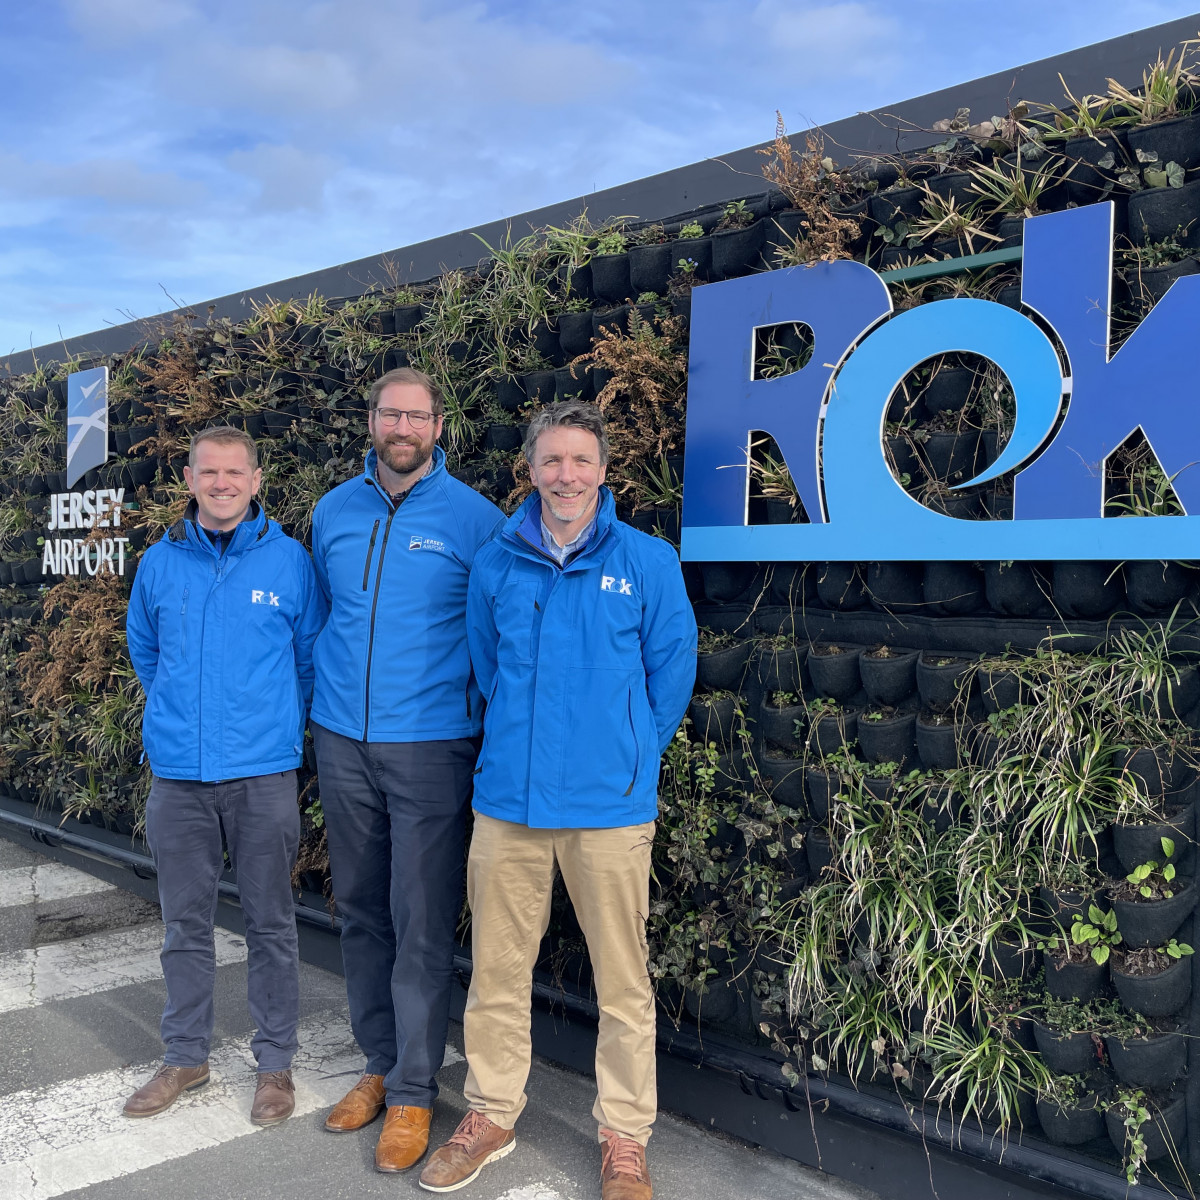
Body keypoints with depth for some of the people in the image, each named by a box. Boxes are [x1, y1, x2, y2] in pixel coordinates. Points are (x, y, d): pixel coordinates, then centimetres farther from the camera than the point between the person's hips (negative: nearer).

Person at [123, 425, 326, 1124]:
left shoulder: (288, 560, -3)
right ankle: (186, 1058, 31)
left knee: (271, 923, 7)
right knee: (185, 923, 14)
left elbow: (312, 656, 5)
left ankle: (276, 1064, 22)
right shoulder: (159, 563, 5)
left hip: (263, 774, -2)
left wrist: (279, 726, 8)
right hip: (177, 772, 3)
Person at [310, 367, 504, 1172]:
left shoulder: (473, 517, -5)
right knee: (362, 912, 14)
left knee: (422, 924, 0)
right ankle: (381, 1064, 30)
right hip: (342, 743, 5)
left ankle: (413, 1091, 15)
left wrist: (475, 715, -2)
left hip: (430, 749, -4)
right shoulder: (334, 512, 8)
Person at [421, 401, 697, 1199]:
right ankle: (492, 1115, 34)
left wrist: (625, 757, 7)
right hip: (508, 800, 3)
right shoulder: (496, 564, 4)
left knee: (623, 981, 7)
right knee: (496, 971, 13)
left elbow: (671, 674, 3)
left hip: (610, 804, -2)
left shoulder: (648, 562, -3)